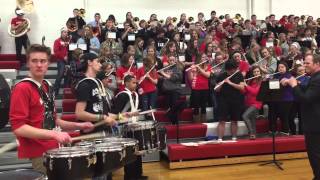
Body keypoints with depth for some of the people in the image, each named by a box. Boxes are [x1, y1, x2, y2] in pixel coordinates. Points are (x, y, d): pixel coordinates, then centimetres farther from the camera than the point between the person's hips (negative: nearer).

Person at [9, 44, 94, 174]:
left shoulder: (47, 87, 11)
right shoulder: (22, 89, -14)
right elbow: (18, 127, -21)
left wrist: (78, 126, 8)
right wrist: (54, 134, -27)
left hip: (52, 150, 8)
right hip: (35, 155, -8)